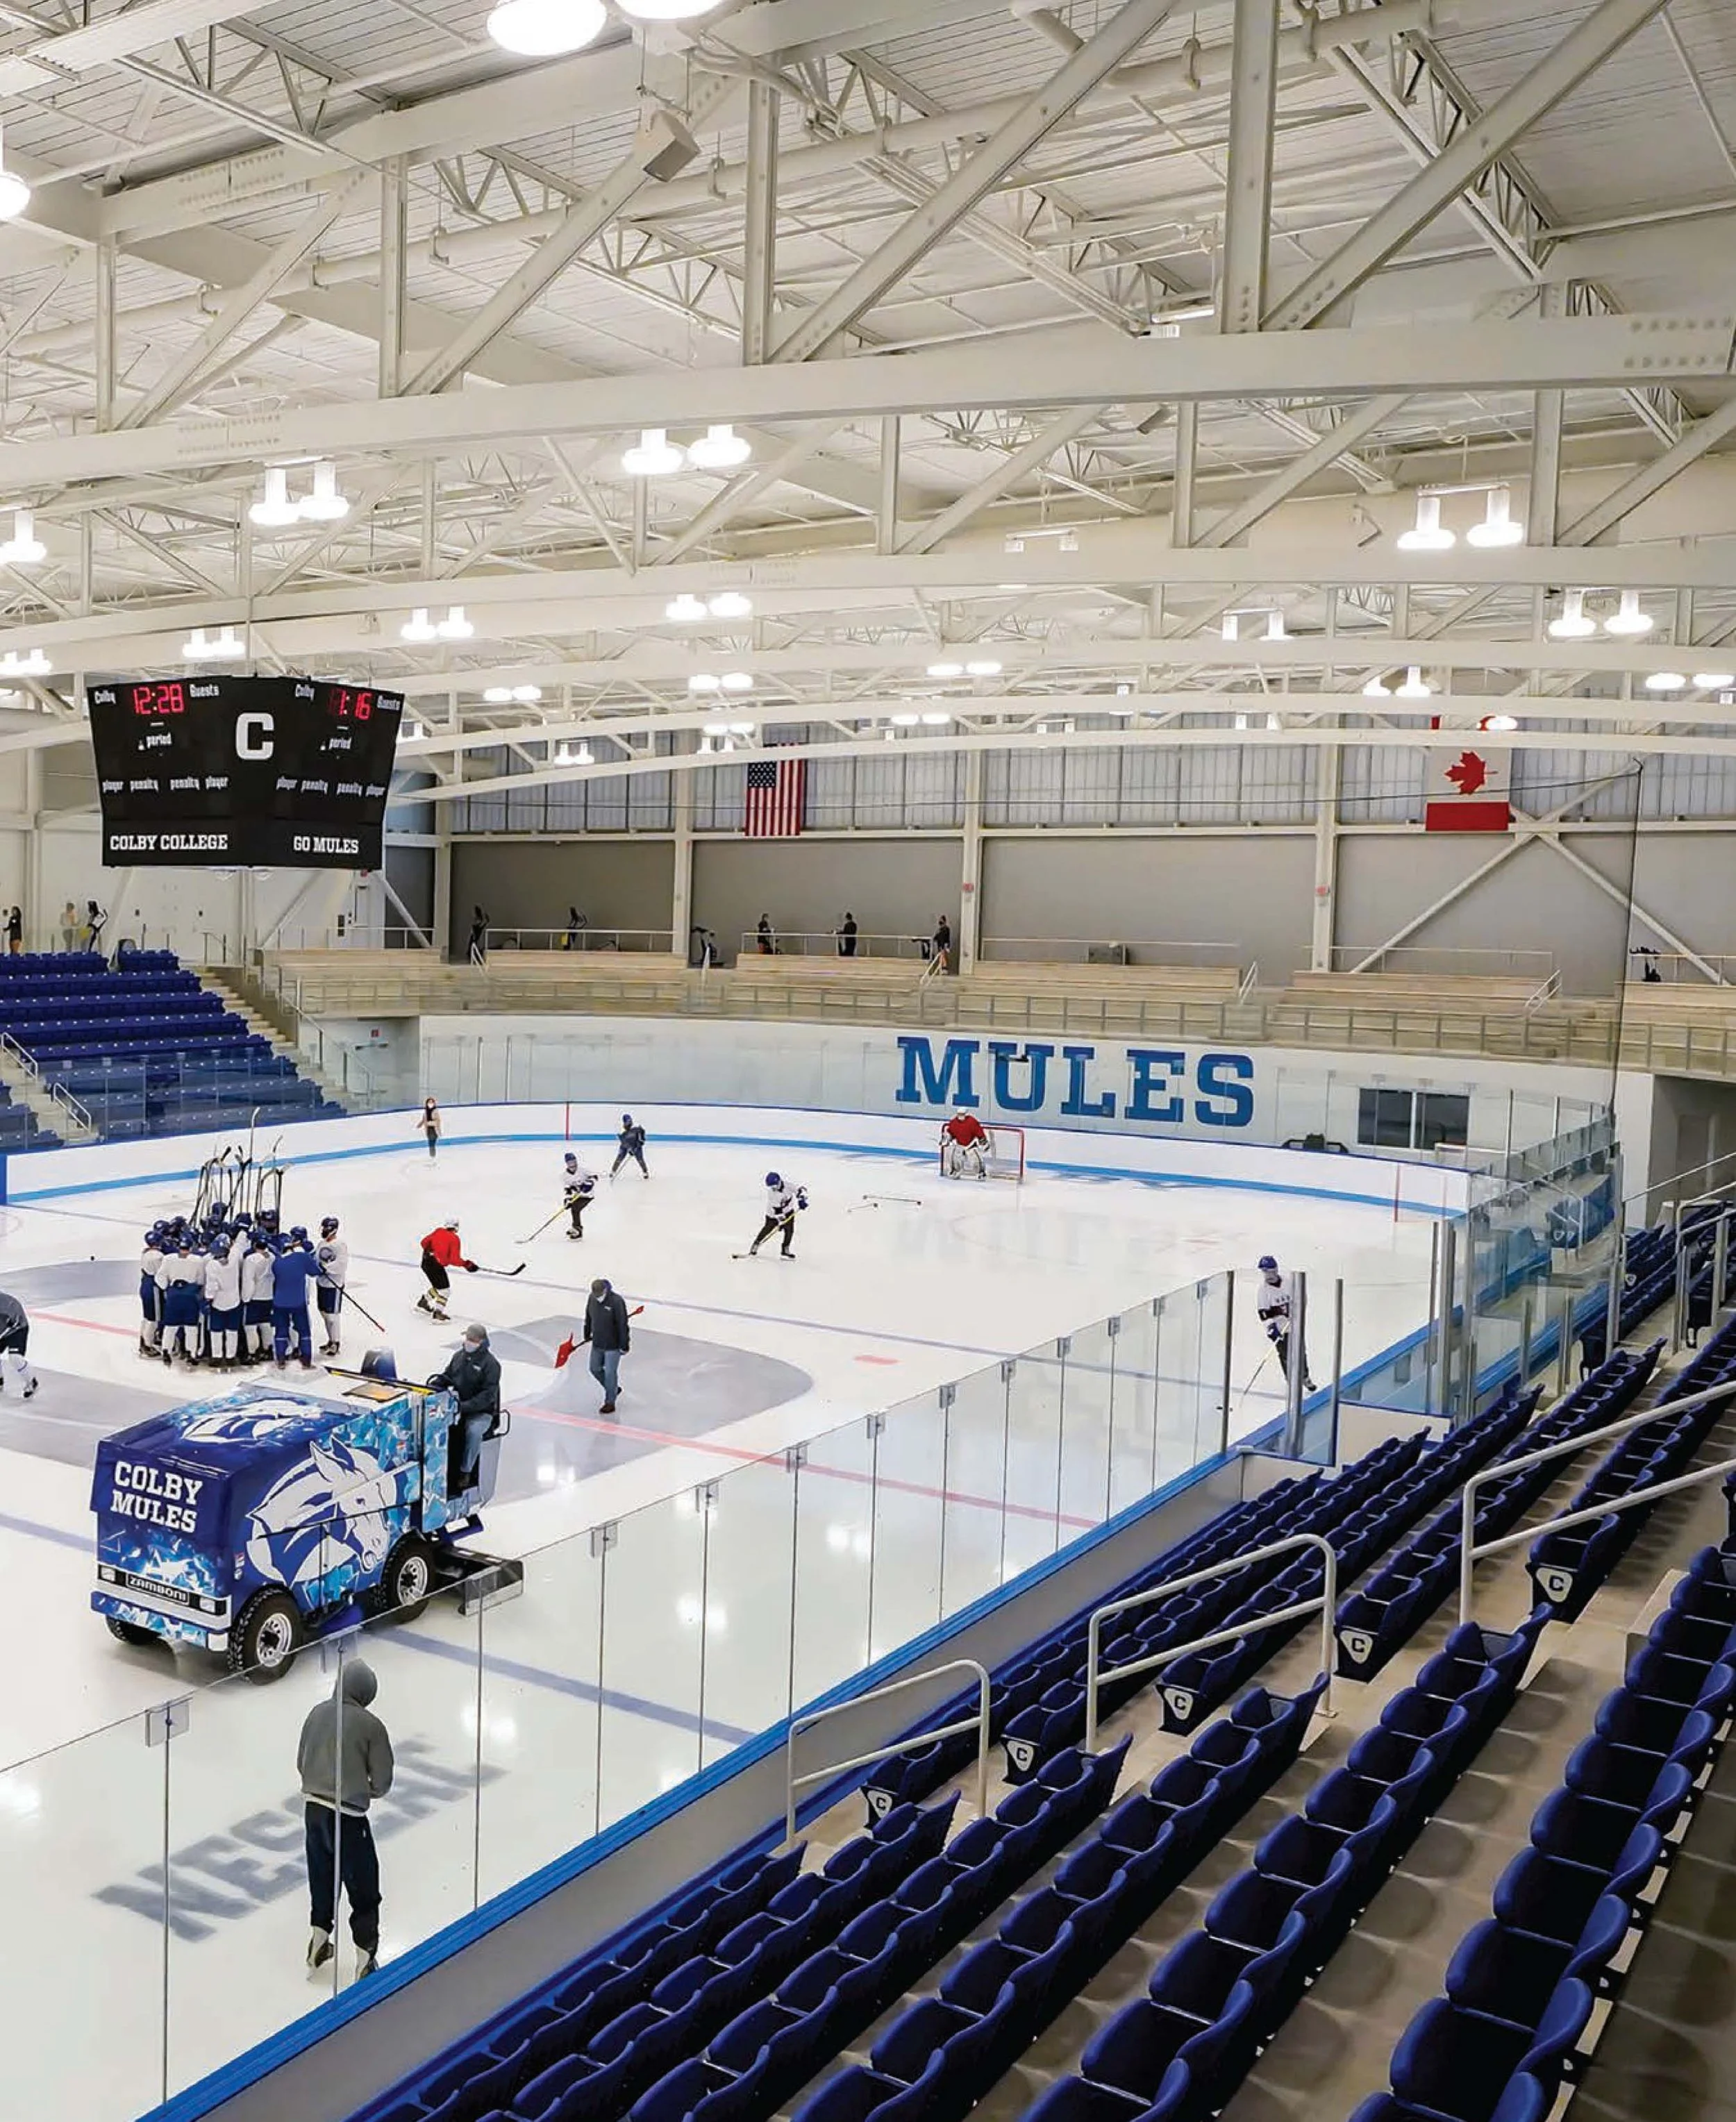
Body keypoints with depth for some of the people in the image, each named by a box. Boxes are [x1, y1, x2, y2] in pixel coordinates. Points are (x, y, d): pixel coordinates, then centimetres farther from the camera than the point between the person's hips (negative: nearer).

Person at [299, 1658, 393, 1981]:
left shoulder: (318, 1712, 1)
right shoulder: (371, 1726, -13)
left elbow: (301, 1763, 11)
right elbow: (382, 1781, -7)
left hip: (313, 1807, 6)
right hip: (348, 1816, -6)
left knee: (322, 1875, 24)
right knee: (363, 1887, 7)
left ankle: (319, 1941, 35)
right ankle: (365, 1957, 10)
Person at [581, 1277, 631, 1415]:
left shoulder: (617, 1301, -25)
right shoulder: (592, 1298, -6)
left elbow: (622, 1324, -20)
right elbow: (588, 1317, 11)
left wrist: (624, 1345, -16)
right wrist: (587, 1334, 21)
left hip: (613, 1345, -7)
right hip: (597, 1343, 7)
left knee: (610, 1373, 1)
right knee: (595, 1369, 17)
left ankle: (610, 1403, 17)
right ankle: (614, 1389, 39)